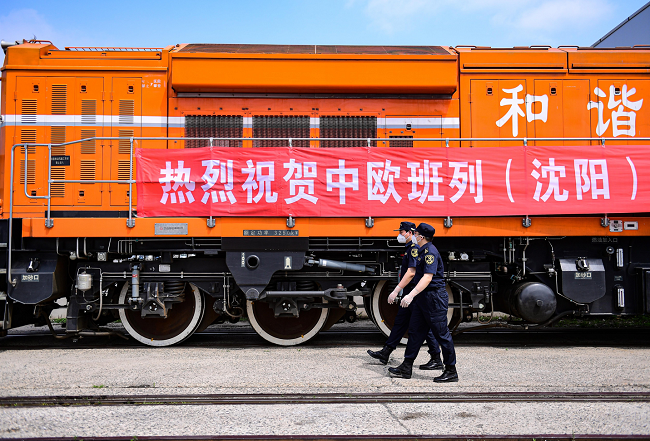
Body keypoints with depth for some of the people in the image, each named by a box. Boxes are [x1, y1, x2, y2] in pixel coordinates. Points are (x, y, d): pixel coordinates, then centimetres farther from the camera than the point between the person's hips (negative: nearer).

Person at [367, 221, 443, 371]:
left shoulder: (414, 248, -16)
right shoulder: (410, 248, 15)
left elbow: (411, 273, -23)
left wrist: (396, 290, -24)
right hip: (410, 293, 11)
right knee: (400, 322, 13)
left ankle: (436, 360, 2)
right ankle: (385, 353, 20)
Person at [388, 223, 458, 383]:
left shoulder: (430, 252, -18)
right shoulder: (422, 251, 14)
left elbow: (428, 277, -28)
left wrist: (411, 295, -35)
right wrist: (413, 295, 29)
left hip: (434, 297, -11)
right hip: (422, 297, 11)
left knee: (441, 334, -2)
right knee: (415, 331, 11)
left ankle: (451, 371, 8)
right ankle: (406, 368, 18)